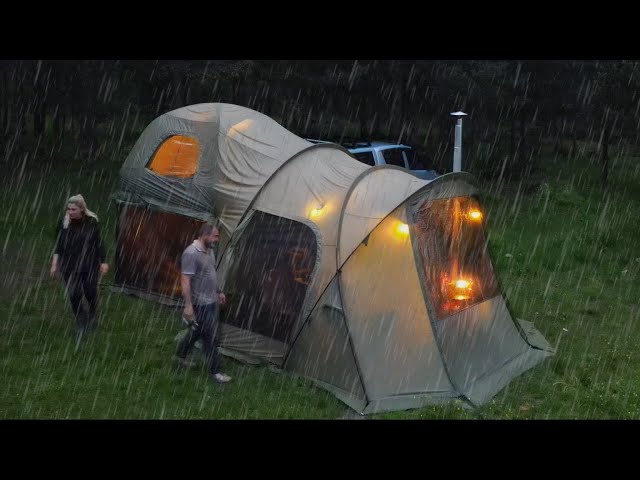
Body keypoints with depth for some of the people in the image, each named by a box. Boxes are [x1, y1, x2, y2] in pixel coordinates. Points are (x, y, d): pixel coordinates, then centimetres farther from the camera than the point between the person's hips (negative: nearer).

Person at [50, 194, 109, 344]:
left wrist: (103, 262, -1)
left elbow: (98, 242, -1)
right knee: (74, 296, -1)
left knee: (90, 293, 7)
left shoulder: (91, 222, -8)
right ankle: (81, 326, 14)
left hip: (89, 265, -1)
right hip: (69, 267, 1)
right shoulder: (63, 223, -4)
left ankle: (92, 316, 40)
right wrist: (55, 264, -1)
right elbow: (58, 245, 2)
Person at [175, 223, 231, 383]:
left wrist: (218, 292, 25)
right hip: (201, 303, -9)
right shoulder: (191, 253, -22)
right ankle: (215, 371, 7)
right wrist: (188, 305, -27)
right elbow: (185, 280, -24)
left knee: (197, 331, 21)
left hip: (212, 301, 9)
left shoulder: (209, 250, 7)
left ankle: (180, 355, 39)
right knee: (211, 337, -3)